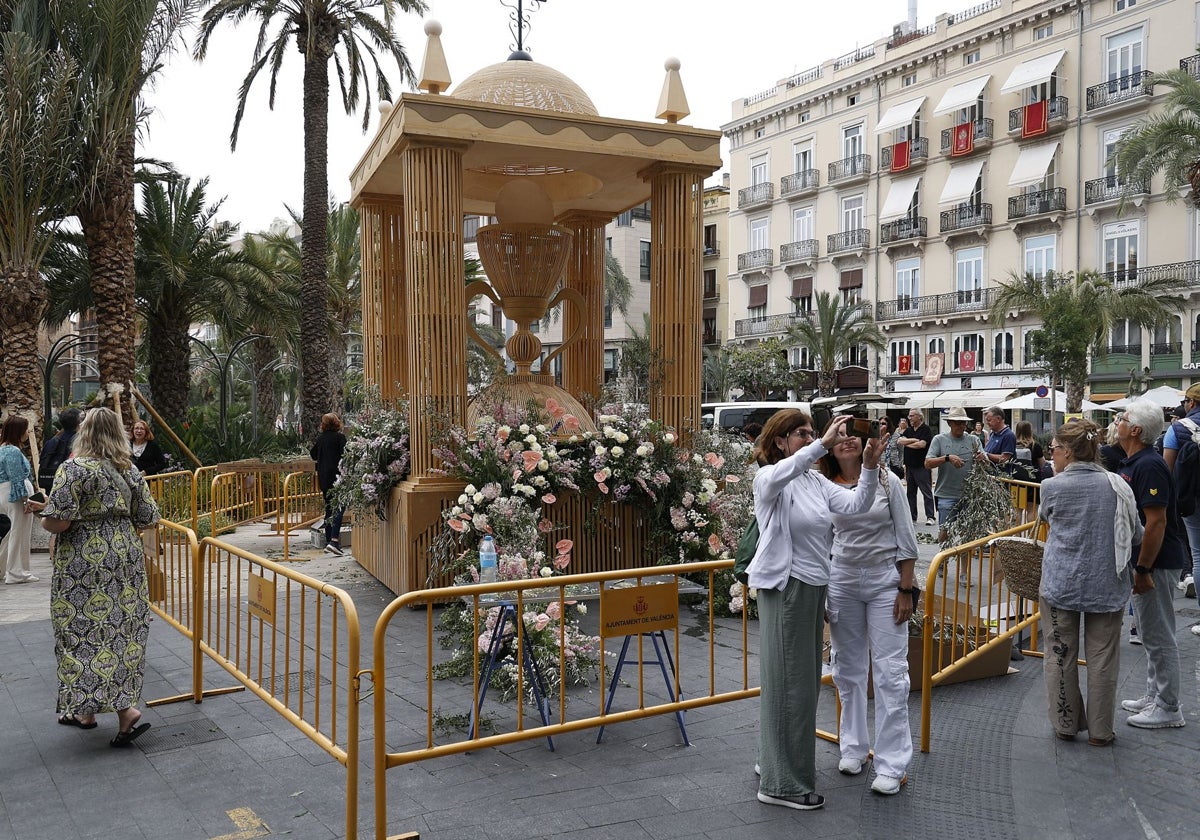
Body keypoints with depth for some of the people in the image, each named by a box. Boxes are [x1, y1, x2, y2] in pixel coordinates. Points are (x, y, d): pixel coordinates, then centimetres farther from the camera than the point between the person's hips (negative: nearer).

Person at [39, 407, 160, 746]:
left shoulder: (74, 469, -12)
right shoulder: (130, 470, 5)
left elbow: (58, 522, -18)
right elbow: (146, 520, 6)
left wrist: (42, 520, 5)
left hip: (86, 565, -6)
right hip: (126, 558, 7)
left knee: (88, 633, -1)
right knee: (123, 631, 12)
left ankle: (126, 711, -11)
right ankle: (85, 710, 25)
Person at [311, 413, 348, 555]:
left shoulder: (320, 438, 7)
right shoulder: (340, 437, -8)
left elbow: (313, 455, 18)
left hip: (323, 477, 6)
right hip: (336, 476, -6)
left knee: (329, 508, 13)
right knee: (339, 508, -6)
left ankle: (328, 541, 15)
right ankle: (334, 540, -20)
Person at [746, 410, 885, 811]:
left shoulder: (816, 482, 10)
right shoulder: (768, 479, -11)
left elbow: (855, 504, -2)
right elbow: (781, 474, -36)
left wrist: (869, 466, -17)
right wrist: (824, 444, -46)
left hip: (813, 587, 8)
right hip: (784, 587, -8)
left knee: (805, 680, 16)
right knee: (789, 681, -3)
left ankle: (773, 760, 32)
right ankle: (782, 783, 6)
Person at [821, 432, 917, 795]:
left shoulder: (887, 482, -4)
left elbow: (905, 539, -1)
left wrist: (906, 590, -5)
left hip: (885, 580, -2)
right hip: (841, 581, 2)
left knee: (890, 671, -2)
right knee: (847, 668, 12)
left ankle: (892, 764, 5)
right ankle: (853, 747, 29)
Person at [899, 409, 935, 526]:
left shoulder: (925, 429, -6)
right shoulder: (909, 430, 15)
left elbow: (922, 444, -18)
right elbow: (900, 441, 2)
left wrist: (907, 443, -5)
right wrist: (914, 440, -11)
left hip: (922, 467, -7)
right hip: (909, 466, 7)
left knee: (927, 492, -4)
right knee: (911, 493, 9)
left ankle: (930, 517, -2)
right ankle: (912, 517, 14)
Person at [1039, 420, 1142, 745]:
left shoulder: (1052, 487, -10)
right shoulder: (1117, 485, -4)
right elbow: (1137, 535, 5)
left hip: (1061, 584, -2)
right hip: (1107, 585, 2)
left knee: (1061, 656, 12)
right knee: (1102, 658, 11)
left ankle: (1066, 725, 22)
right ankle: (1100, 730, 19)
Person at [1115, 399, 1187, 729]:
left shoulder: (1148, 466, -21)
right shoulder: (1133, 463, 10)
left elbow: (1156, 522, -24)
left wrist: (1143, 570, -23)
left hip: (1155, 563, -10)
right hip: (1143, 561, 10)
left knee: (1159, 637, -1)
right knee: (1150, 634, 18)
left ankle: (1167, 709, 9)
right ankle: (1154, 697, 29)